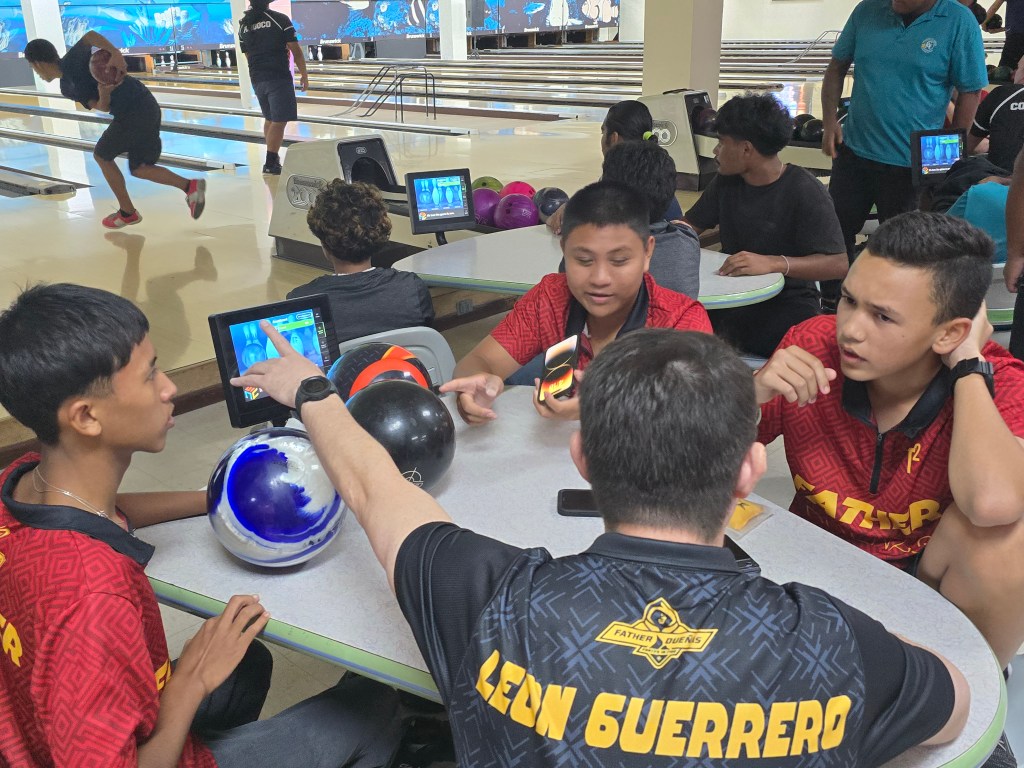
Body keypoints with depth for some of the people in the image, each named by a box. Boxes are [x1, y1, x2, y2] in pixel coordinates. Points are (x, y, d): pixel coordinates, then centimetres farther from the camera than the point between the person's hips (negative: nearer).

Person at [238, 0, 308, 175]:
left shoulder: (244, 25, 8)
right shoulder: (280, 19, -7)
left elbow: (248, 55, 15)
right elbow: (296, 51, -6)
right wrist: (304, 75, 3)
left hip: (257, 80, 6)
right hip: (279, 78, -6)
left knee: (270, 119, 19)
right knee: (279, 121, -4)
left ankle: (273, 156, 25)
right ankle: (270, 164, -6)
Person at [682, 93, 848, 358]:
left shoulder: (806, 191, -11)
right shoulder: (726, 182, 10)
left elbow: (838, 264, -18)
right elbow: (690, 225, 18)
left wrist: (774, 263, -33)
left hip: (787, 300, -5)